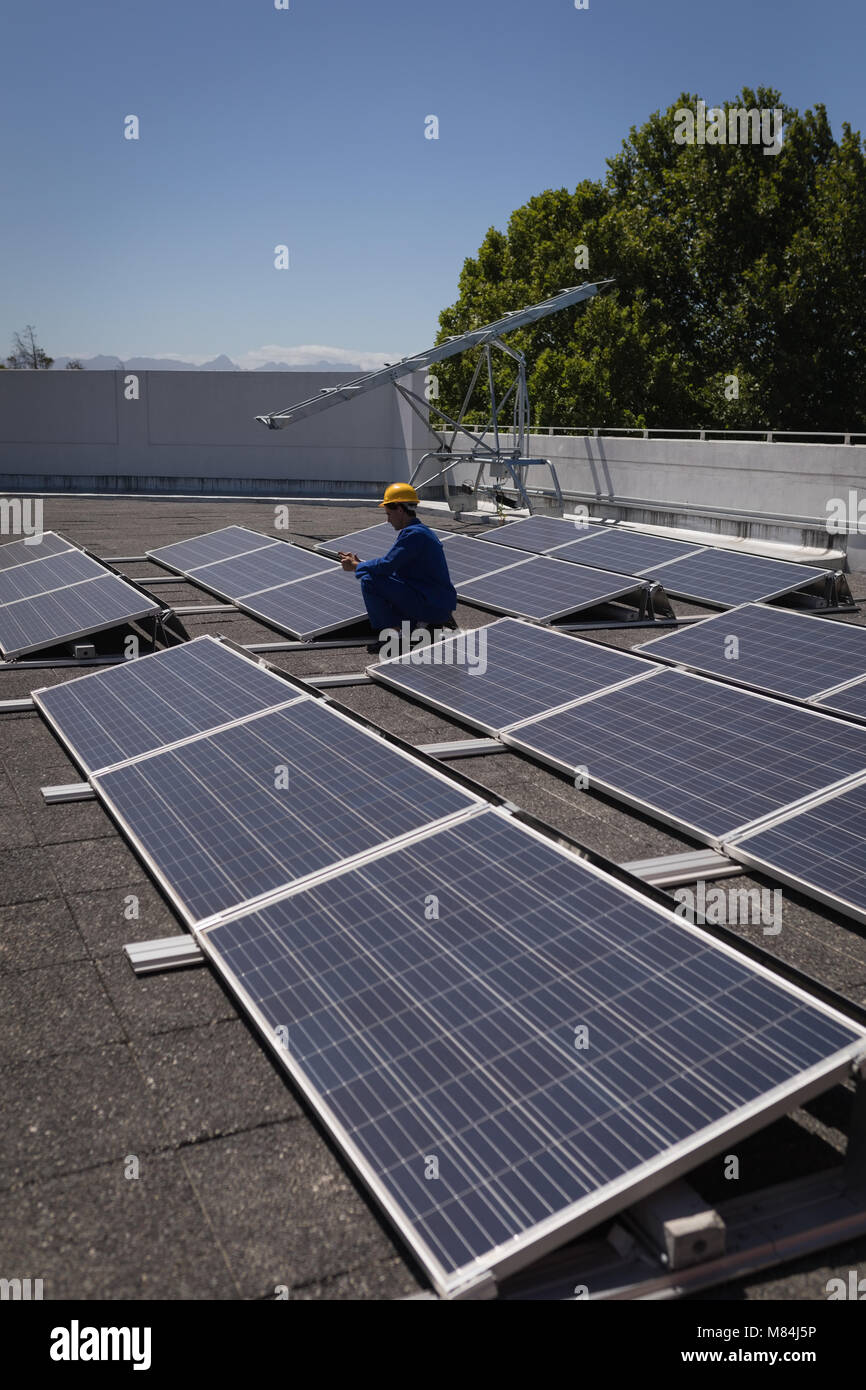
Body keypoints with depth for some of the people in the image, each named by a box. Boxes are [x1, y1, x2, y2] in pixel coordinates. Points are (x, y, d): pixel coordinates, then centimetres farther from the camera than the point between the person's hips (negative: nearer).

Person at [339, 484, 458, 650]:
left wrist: (355, 566, -4)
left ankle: (392, 631, -9)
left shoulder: (413, 534, -16)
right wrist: (359, 562, 16)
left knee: (369, 580, -14)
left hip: (431, 604, -10)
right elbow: (392, 566, 21)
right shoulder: (421, 531, 17)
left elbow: (387, 566, -20)